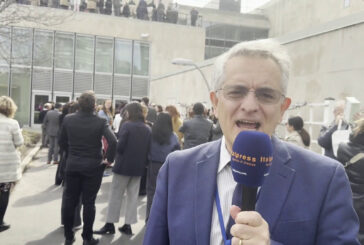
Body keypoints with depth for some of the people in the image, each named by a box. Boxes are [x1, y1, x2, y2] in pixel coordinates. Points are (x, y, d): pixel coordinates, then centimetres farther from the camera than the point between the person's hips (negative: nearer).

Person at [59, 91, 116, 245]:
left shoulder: (68, 119, -4)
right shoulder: (100, 122, -13)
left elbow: (62, 142, 5)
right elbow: (113, 141, -24)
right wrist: (109, 159, -10)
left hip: (72, 166, 3)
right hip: (93, 167, -2)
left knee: (69, 201, 13)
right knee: (88, 203, 7)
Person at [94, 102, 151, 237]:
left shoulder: (126, 125, -13)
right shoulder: (147, 129, 3)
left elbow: (120, 146, -16)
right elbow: (149, 149, 4)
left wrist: (112, 156, 3)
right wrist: (144, 162, 13)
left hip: (124, 165, -5)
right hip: (139, 167, 5)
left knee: (116, 195, 6)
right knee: (133, 196, 11)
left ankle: (110, 224, 11)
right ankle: (128, 225, 15)